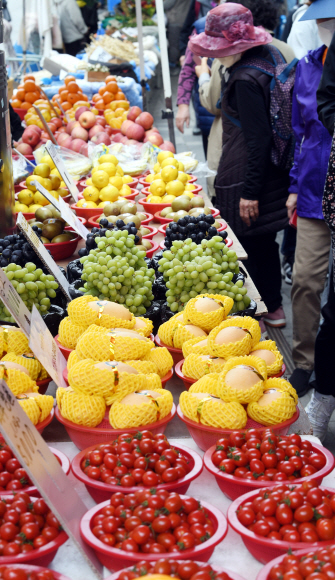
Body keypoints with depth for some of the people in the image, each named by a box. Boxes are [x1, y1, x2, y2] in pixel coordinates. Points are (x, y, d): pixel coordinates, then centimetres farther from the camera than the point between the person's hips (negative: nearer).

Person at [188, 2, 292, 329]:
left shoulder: (245, 80, -23)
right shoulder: (269, 55, 5)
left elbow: (258, 139, -23)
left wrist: (250, 191, -20)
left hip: (244, 178, -10)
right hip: (272, 174, 10)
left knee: (247, 245, 3)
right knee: (264, 241, 20)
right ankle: (273, 307, 33)